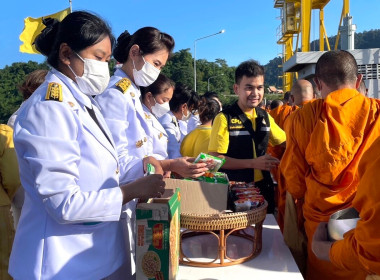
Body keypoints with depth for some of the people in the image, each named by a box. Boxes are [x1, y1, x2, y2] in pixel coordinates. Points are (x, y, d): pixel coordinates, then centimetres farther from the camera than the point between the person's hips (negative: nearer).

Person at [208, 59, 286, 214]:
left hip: (263, 186, 6)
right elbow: (215, 159, -18)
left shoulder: (265, 117, 5)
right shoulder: (224, 118, -14)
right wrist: (253, 163, -24)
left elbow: (285, 143, 16)